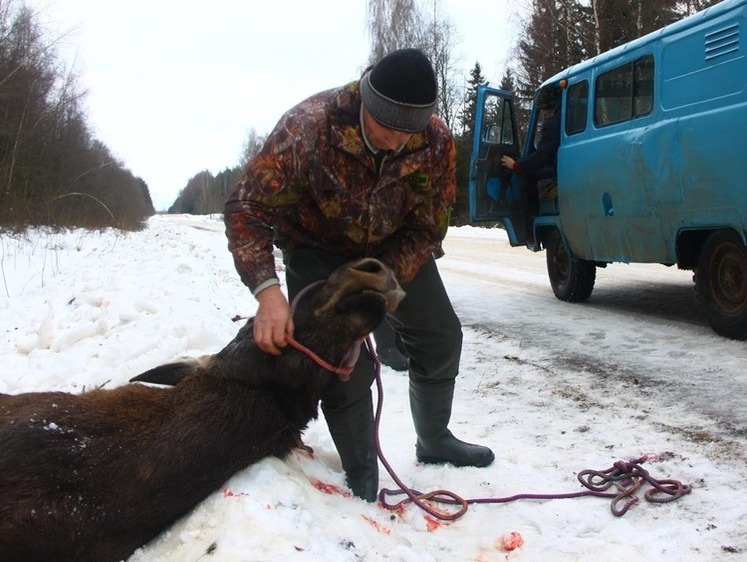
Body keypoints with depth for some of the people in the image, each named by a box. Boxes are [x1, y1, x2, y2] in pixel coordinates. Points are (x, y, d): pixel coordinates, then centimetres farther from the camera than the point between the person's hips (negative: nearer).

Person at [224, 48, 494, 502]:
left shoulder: (437, 141, -26)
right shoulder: (309, 125, -36)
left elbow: (427, 230, -17)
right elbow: (247, 210, -34)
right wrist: (269, 291, -48)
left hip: (394, 248, 4)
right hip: (319, 249, -4)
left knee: (441, 338, 8)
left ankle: (435, 442, 33)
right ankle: (362, 480, 4)